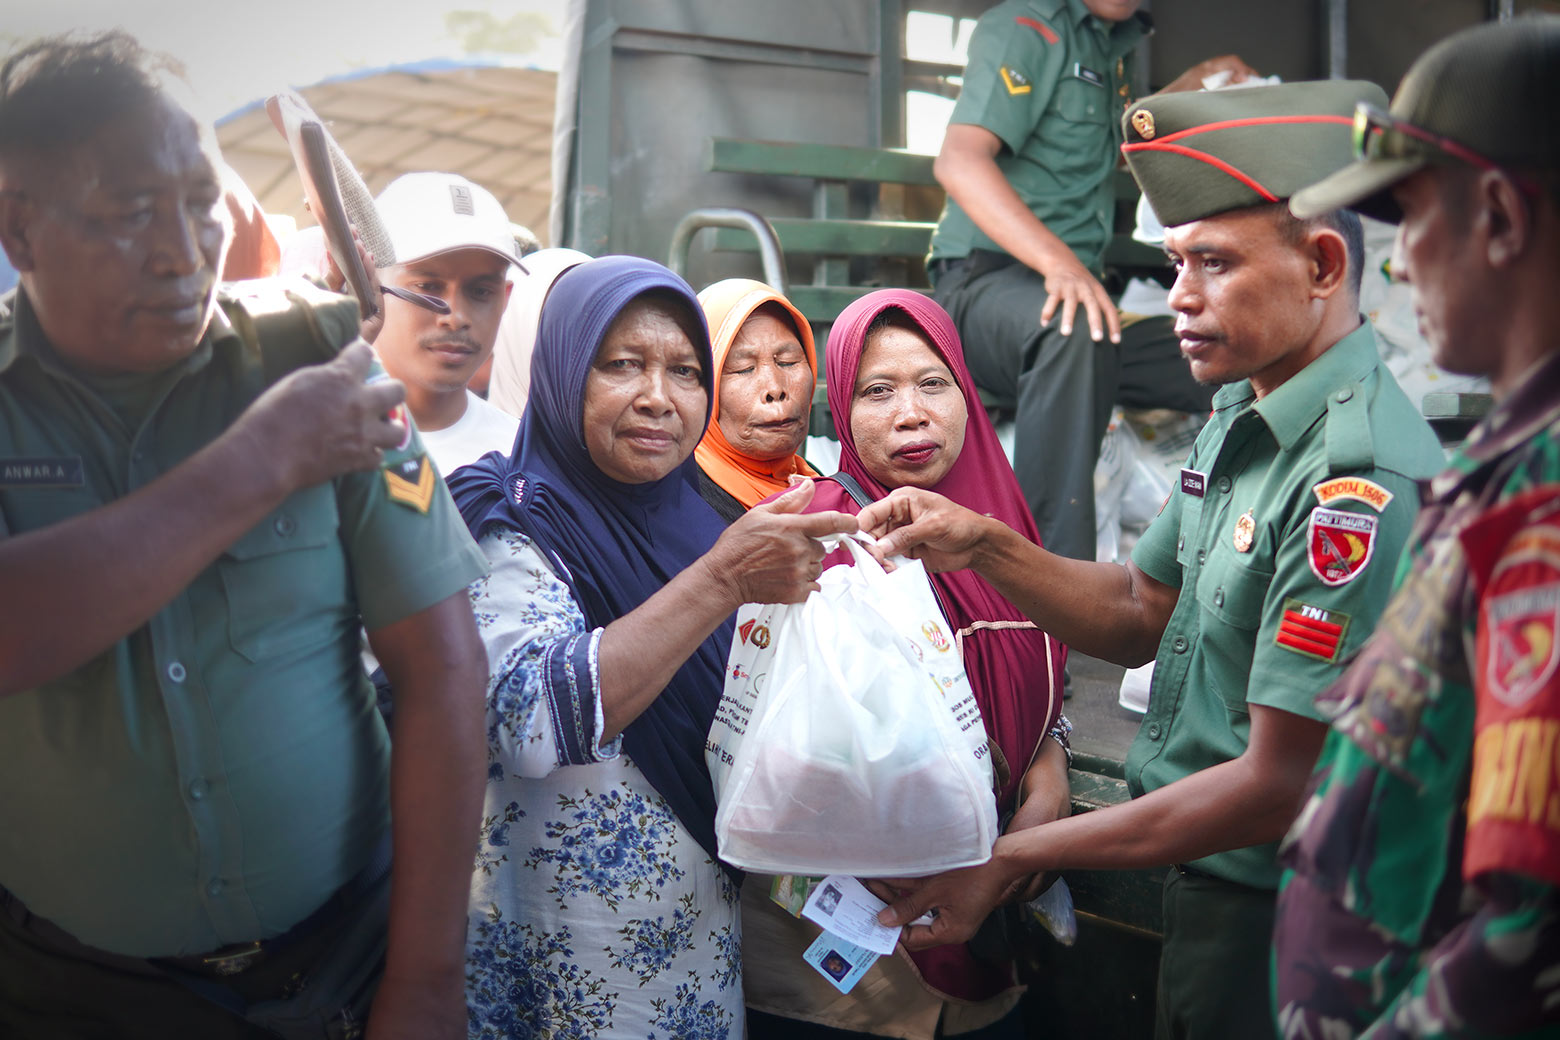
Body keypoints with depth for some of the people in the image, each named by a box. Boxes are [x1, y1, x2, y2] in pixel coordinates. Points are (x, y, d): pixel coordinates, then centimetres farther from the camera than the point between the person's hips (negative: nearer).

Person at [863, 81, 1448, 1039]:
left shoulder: (1359, 480, -26)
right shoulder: (1240, 415, 4)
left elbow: (1279, 788, -25)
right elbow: (1140, 616, 10)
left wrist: (1011, 858, -21)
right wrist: (981, 545, -6)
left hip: (1269, 921, -8)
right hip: (1199, 887, 8)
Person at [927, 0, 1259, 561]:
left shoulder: (1110, 45, 21)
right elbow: (959, 161, -22)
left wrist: (1196, 82, 29)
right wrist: (1059, 261, -34)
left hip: (1080, 289, 8)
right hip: (983, 284, -8)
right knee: (1074, 330, -41)